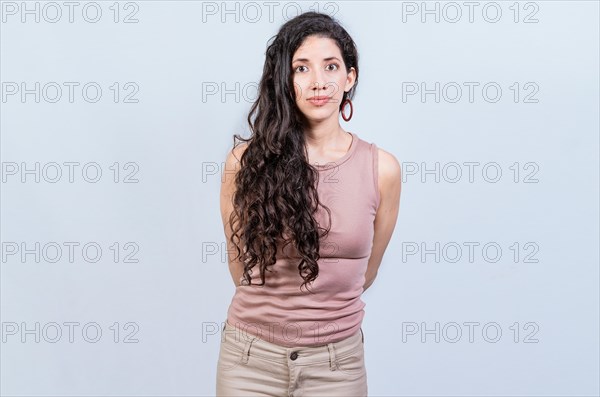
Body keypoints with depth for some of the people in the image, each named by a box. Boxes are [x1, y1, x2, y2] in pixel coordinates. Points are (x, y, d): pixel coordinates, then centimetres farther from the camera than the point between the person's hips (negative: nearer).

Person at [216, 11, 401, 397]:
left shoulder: (382, 169, -7)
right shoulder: (246, 162, -9)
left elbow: (366, 270, 7)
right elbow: (239, 261, 5)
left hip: (337, 363, 1)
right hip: (249, 357, 0)